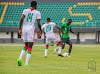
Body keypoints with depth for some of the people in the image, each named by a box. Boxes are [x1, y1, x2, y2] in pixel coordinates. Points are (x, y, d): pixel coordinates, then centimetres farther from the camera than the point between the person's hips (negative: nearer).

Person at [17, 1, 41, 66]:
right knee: (30, 47, 2)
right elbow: (38, 24, -4)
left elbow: (21, 19, -4)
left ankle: (20, 58, -1)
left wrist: (20, 29, -5)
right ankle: (26, 63, -5)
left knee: (26, 45, 19)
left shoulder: (25, 10, 10)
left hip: (24, 29, 4)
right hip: (31, 29, -4)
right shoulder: (37, 12, 3)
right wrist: (40, 30, 13)